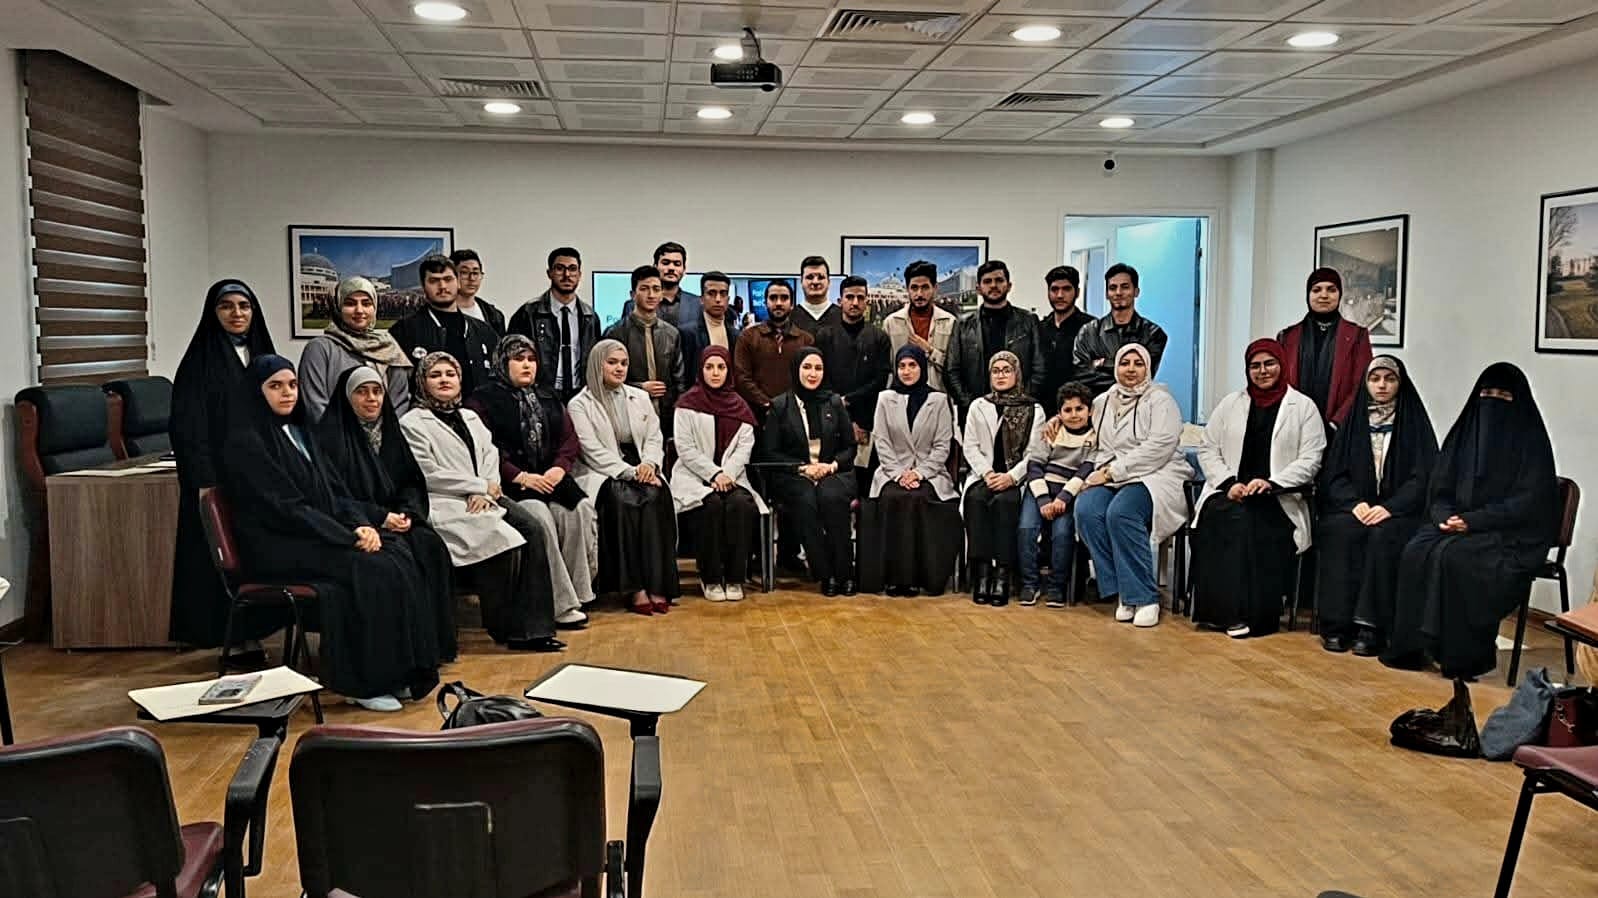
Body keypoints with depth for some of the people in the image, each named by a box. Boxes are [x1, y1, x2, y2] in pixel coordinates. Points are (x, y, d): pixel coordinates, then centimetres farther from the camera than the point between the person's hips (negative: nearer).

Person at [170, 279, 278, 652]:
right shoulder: (201, 359, -5)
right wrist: (205, 482, -18)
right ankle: (234, 639, 2)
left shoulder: (262, 355, 12)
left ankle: (253, 633, 13)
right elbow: (188, 426, -10)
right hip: (219, 476, -5)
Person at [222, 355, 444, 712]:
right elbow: (284, 508, -16)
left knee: (401, 557, -15)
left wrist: (362, 524, -6)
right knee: (371, 570, -26)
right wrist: (349, 537, -19)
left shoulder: (298, 431, 18)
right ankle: (364, 682, -16)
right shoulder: (245, 442, -9)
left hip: (320, 535, 8)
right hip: (278, 547, -8)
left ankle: (399, 673, -12)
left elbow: (333, 491, 14)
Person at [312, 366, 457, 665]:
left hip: (395, 520, 5)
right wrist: (380, 517, -17)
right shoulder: (331, 435, -4)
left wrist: (407, 512, -7)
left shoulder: (389, 431, 16)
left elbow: (412, 481, 14)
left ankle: (436, 639, -17)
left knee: (430, 546, -23)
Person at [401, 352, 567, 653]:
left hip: (482, 503, 6)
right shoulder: (412, 422, 3)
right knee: (504, 539, -29)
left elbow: (490, 457, 15)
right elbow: (429, 475, -7)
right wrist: (481, 485, -6)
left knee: (532, 535, -21)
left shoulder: (471, 417, 25)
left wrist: (485, 492, -6)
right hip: (443, 506, -6)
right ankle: (505, 628, -12)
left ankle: (533, 629, -20)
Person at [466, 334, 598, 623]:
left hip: (550, 477, 5)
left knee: (579, 509, -24)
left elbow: (569, 439, 14)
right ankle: (562, 605, -26)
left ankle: (578, 591, -16)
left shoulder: (548, 399, 22)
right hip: (510, 484, -5)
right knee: (540, 516, -31)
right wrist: (523, 477, -15)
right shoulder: (484, 400, 4)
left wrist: (558, 469, -6)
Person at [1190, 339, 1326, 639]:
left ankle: (1254, 614, -23)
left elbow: (1310, 459, 0)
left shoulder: (1303, 407, 8)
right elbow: (1208, 450, 13)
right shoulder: (1231, 404, 17)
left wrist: (1270, 483, -15)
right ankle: (1231, 612, -27)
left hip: (1279, 499, -2)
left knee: (1255, 522, -33)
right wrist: (1229, 483, -6)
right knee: (1231, 518, -32)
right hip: (1229, 493, 2)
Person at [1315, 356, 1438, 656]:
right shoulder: (1353, 421, 14)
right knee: (1340, 532, -30)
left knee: (1383, 536, -34)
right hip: (1354, 506, 2)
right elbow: (1334, 474, 8)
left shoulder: (1414, 421, 6)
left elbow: (1422, 477, -3)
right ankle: (1338, 622, -29)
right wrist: (1355, 502, -12)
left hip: (1398, 512, -2)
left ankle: (1370, 626, -33)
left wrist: (1389, 507, -17)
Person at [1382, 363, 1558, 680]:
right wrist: (1446, 516, -9)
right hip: (1455, 525, 5)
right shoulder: (1465, 432, 13)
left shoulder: (1530, 440, -2)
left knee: (1454, 556, -32)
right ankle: (1413, 644, -19)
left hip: (1512, 537, -5)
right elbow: (1440, 488, 13)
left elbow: (1529, 502, -10)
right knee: (1416, 552, -24)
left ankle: (1464, 654, -22)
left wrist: (1472, 521, -18)